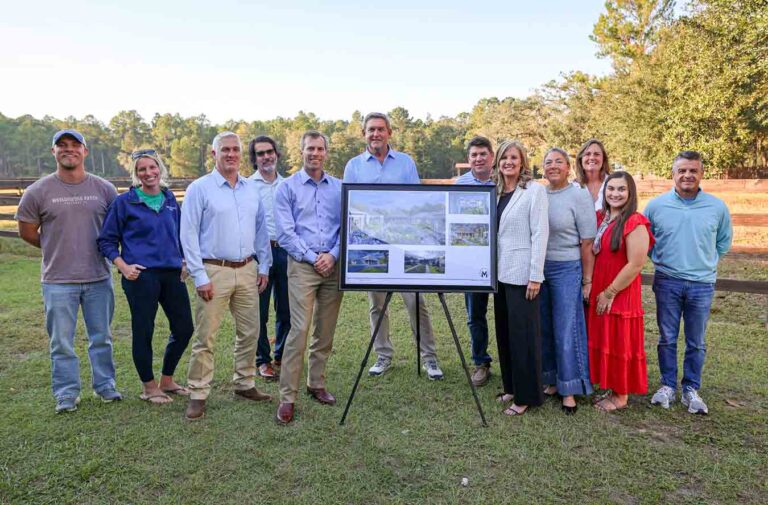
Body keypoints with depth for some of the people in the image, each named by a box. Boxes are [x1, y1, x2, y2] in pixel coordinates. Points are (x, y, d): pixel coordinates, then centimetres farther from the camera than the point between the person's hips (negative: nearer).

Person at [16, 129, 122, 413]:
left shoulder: (104, 189, 1)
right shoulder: (39, 191, -3)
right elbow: (27, 231, 7)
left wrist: (102, 249, 6)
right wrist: (57, 249, 7)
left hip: (99, 278, 2)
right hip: (58, 281, -1)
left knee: (101, 337, 13)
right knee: (61, 342, 7)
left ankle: (104, 385, 29)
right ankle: (67, 393, 22)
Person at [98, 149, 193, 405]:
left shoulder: (170, 200, 10)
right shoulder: (124, 202, -3)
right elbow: (106, 240, 0)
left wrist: (182, 261, 9)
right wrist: (123, 266, -12)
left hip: (172, 274, 5)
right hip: (141, 276, -5)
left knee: (184, 328, 7)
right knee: (143, 332, 3)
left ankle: (167, 380, 28)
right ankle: (149, 387, 22)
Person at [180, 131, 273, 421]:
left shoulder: (251, 189, 11)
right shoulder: (199, 189, -4)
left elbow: (261, 230, 15)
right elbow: (189, 235, -7)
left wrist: (264, 266, 9)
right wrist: (200, 276, -13)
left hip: (247, 270, 5)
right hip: (214, 271, -5)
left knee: (250, 332, 11)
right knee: (205, 337, -1)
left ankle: (245, 385, 27)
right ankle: (198, 395, 10)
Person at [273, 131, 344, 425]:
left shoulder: (339, 188, 11)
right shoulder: (288, 187, 3)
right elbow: (285, 232, -4)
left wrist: (333, 255, -8)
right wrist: (312, 258, -10)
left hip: (333, 265, 4)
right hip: (302, 265, -3)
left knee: (325, 331, 10)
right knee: (299, 329, -10)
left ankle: (317, 384, 25)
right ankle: (287, 397, -3)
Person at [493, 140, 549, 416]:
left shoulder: (535, 191, -7)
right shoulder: (496, 192, 11)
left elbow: (540, 233, -12)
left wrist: (535, 276, -16)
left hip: (522, 274, -7)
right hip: (500, 272, 7)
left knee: (523, 333, 0)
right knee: (504, 331, 13)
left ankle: (526, 396, 12)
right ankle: (511, 386, 27)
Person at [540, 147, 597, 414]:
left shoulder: (579, 195, -6)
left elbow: (587, 243, -6)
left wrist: (587, 281, -6)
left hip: (566, 270, -4)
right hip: (539, 268, 4)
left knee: (566, 330, 1)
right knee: (544, 329, 11)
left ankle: (569, 390, 14)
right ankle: (551, 381, 26)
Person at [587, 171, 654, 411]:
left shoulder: (635, 223, -15)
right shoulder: (599, 217, 7)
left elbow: (635, 265, -18)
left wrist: (610, 293, -13)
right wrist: (593, 289, 4)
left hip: (620, 294, -7)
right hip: (597, 293, 7)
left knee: (620, 343, 5)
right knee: (603, 341, 14)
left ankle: (621, 396, 20)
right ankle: (612, 389, 29)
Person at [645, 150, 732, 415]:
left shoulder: (717, 207, 0)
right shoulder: (655, 205, -2)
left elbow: (724, 241, 15)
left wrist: (705, 262, 11)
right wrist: (661, 260, 8)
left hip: (702, 284, 1)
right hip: (667, 282, 0)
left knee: (696, 342, 9)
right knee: (667, 339, 8)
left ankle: (691, 390, 22)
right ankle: (667, 385, 23)